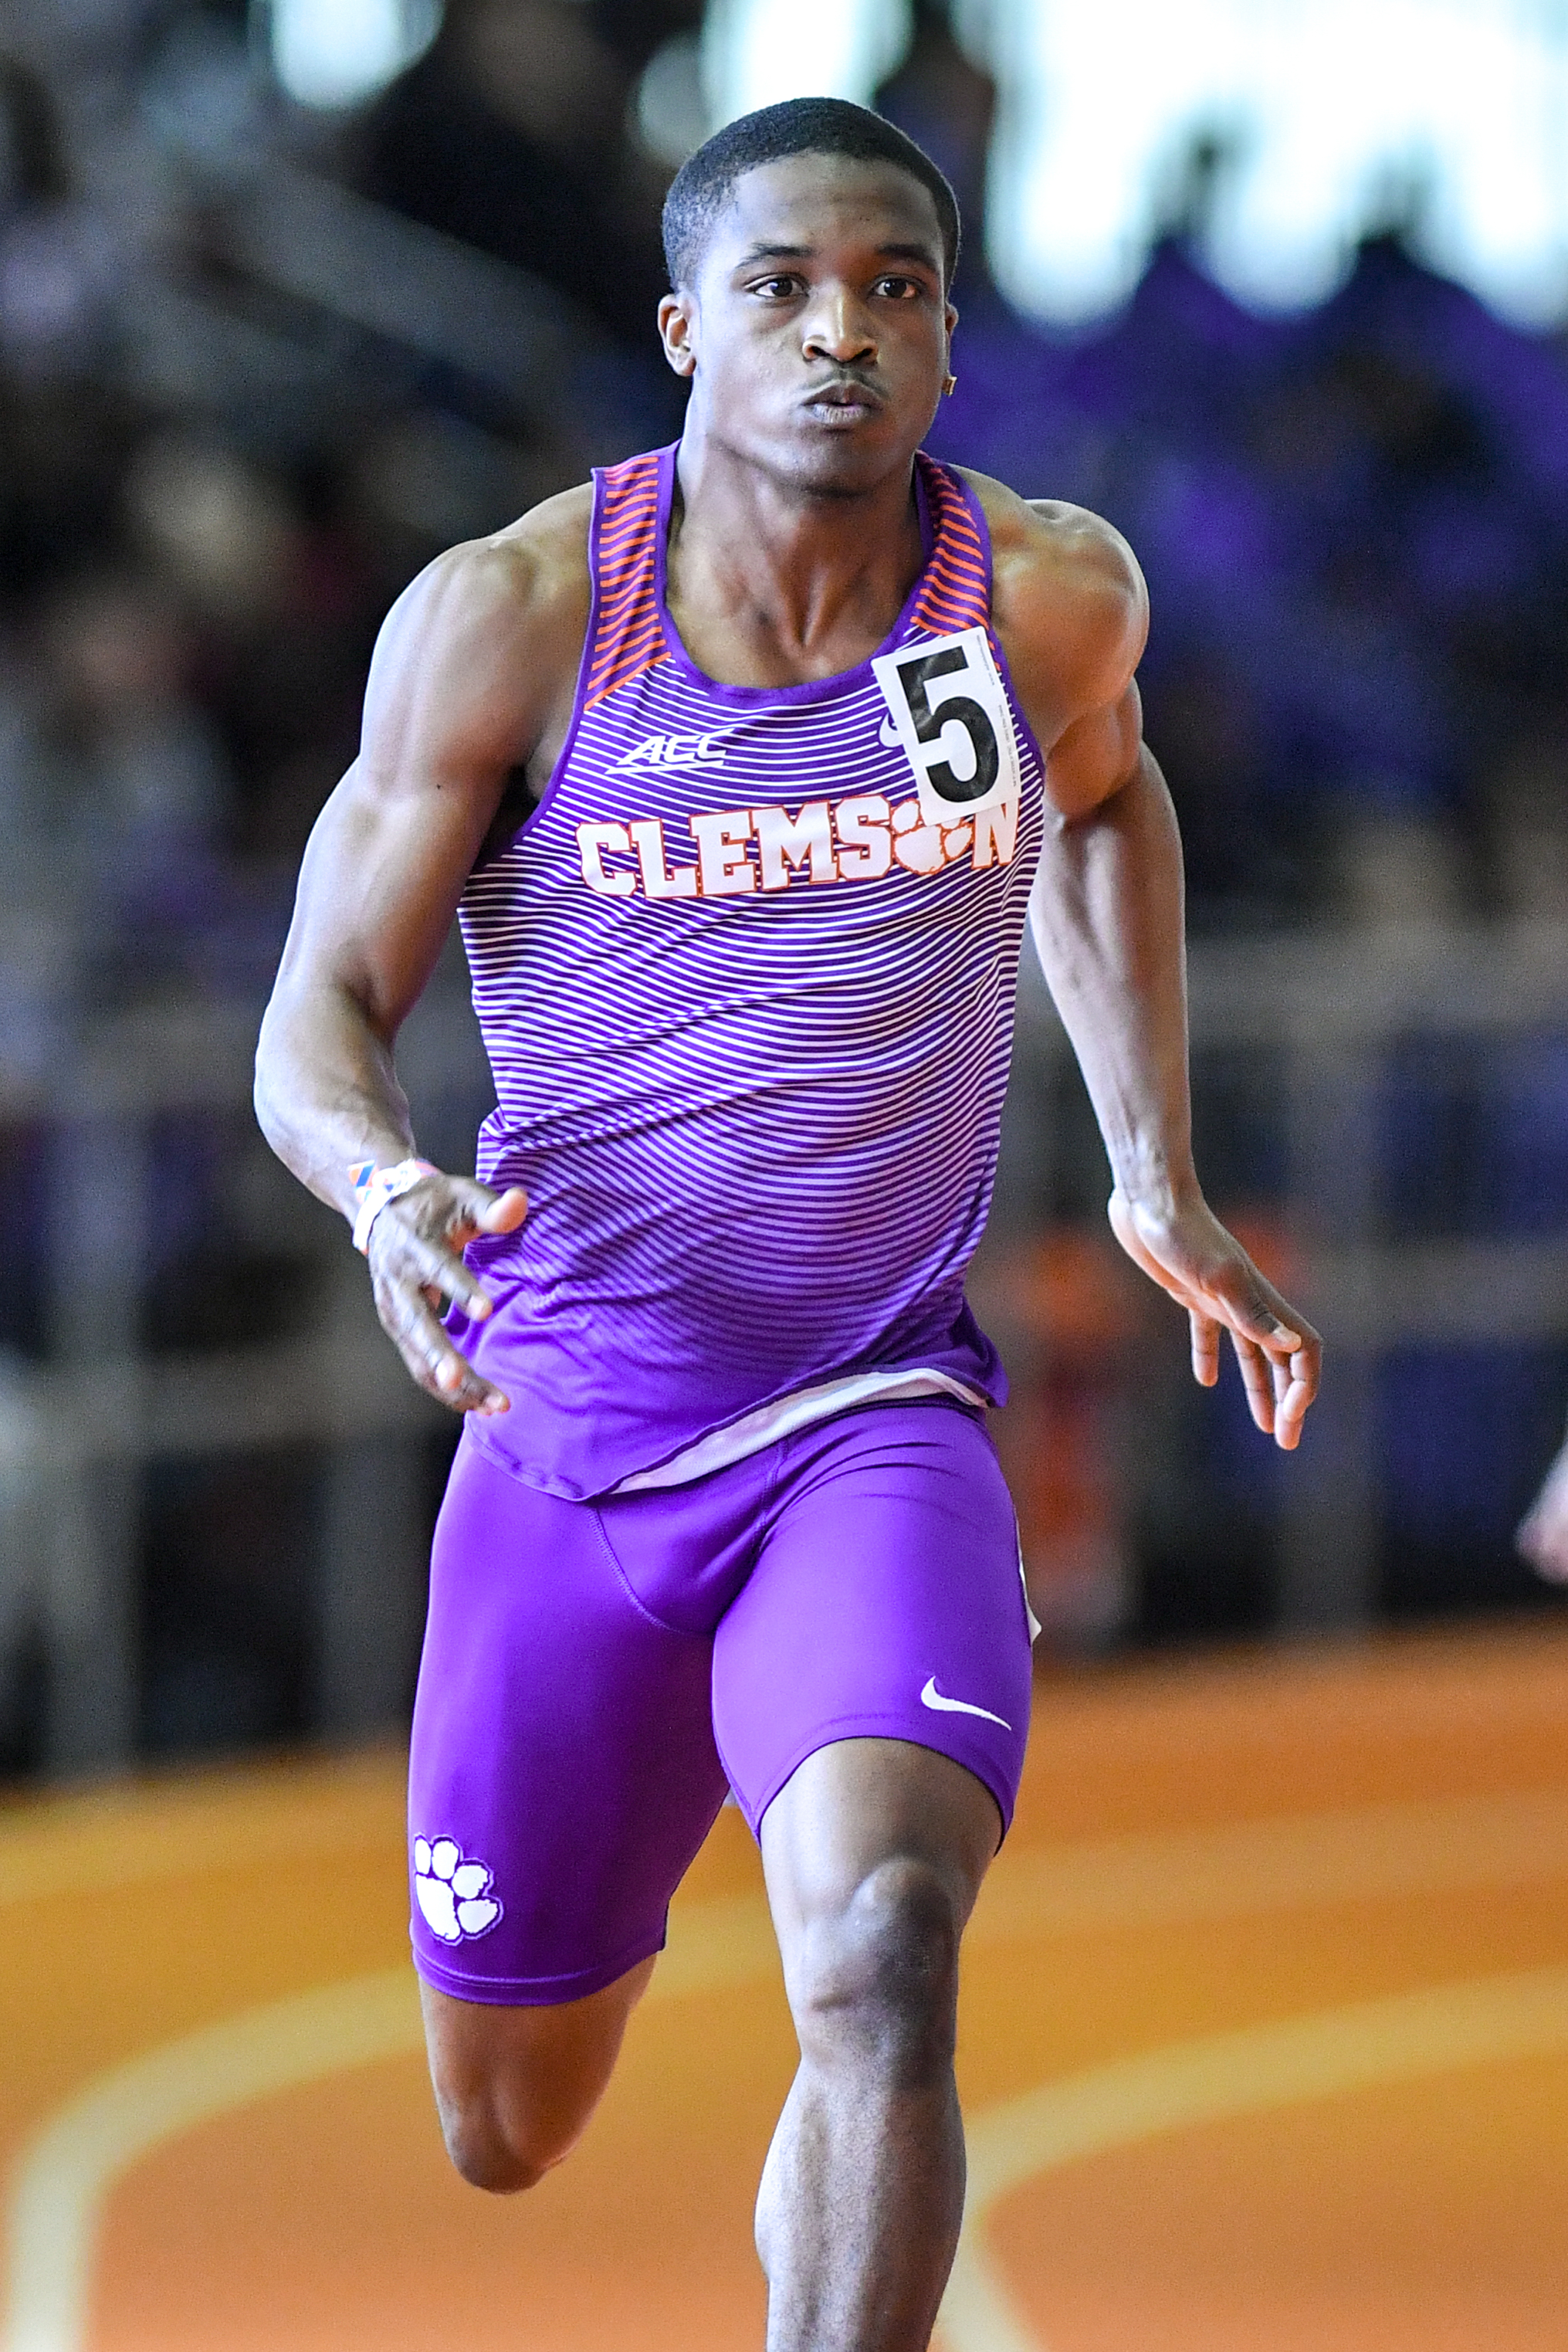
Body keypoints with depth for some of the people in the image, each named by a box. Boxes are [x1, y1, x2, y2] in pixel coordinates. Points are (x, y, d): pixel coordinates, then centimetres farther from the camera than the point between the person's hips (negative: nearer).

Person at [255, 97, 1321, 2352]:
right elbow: (321, 1018, -4)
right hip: (564, 1439, 1)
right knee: (507, 2136, 16)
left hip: (872, 1421, -1)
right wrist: (385, 1189, -27)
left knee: (884, 1954, -31)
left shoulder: (1047, 597, -4)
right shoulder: (511, 618, -9)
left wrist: (1158, 1173, 17)